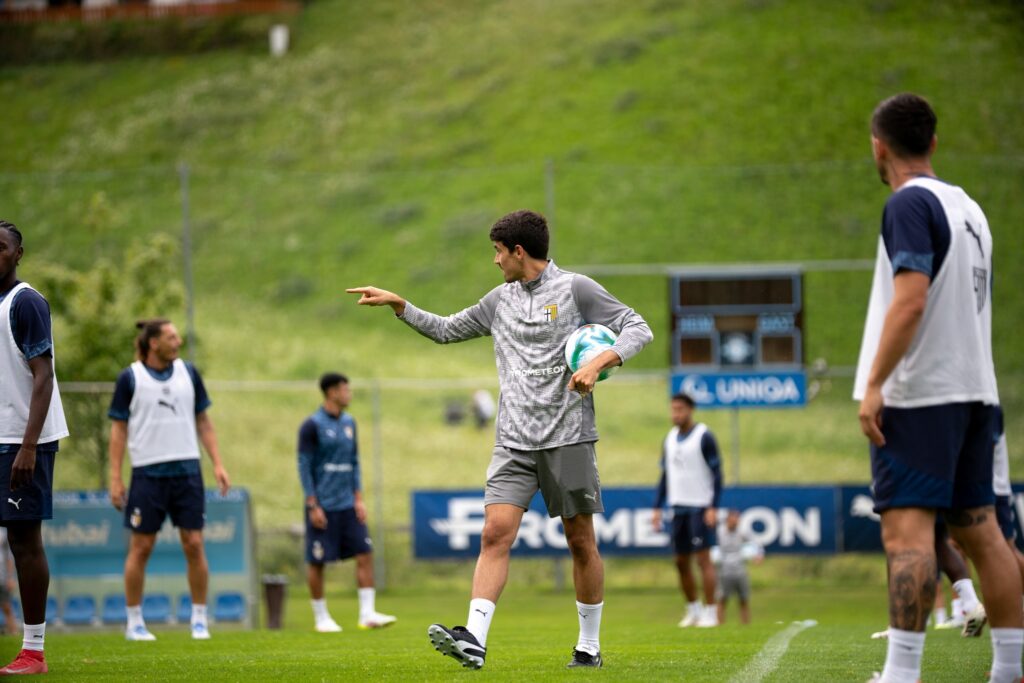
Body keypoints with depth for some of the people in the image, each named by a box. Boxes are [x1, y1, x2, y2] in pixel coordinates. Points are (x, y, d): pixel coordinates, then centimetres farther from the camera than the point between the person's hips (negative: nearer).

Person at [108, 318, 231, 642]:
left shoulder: (188, 372, 7)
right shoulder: (130, 378, -2)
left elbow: (203, 421, 13)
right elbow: (118, 429, 1)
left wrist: (217, 464, 5)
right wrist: (115, 478, -4)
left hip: (186, 470, 3)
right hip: (147, 472, -3)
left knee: (194, 544, -1)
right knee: (141, 547, 1)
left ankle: (199, 619, 9)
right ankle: (134, 622, 11)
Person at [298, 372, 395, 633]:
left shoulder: (348, 423, 12)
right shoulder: (312, 425, -8)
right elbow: (304, 467, -8)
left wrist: (358, 498, 9)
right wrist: (313, 506, -12)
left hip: (347, 504, 6)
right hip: (323, 506, -6)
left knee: (365, 554, -3)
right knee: (317, 562, 1)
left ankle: (367, 614, -2)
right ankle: (321, 618, 10)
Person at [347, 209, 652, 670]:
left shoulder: (575, 289, -1)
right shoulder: (501, 300, 15)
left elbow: (637, 328, -3)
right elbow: (446, 330, 28)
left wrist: (600, 362, -18)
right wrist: (398, 305, 18)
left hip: (568, 438, -4)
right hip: (514, 442, 4)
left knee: (580, 541, 3)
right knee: (495, 533, -12)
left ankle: (589, 647, 14)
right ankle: (474, 641, -23)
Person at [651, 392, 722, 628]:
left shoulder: (704, 437, -8)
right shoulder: (670, 439, 12)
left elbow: (717, 474, -9)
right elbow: (665, 476, 18)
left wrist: (713, 508, -17)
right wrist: (657, 509, 11)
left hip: (700, 507, -7)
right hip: (678, 507, 7)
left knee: (703, 558, -9)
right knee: (681, 561, 8)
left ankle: (710, 612, -7)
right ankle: (693, 609, 19)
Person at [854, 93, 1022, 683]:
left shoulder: (910, 204, -10)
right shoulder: (968, 207, 16)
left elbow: (910, 302, -20)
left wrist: (874, 384, -20)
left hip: (921, 392, -9)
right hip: (974, 390, 9)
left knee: (907, 528, -13)